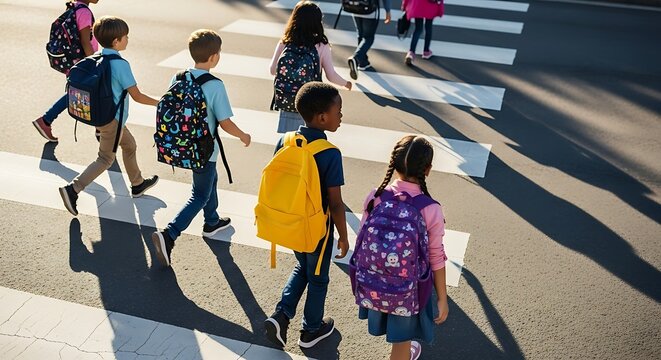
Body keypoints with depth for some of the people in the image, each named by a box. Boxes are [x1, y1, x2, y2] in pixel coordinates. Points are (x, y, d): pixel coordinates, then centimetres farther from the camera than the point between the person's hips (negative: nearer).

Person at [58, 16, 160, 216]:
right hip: (113, 119, -8)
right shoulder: (121, 64, -22)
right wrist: (159, 103, -4)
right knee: (106, 159, 3)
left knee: (129, 145, 23)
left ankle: (138, 184, 38)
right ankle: (73, 189, -2)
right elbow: (137, 96, -18)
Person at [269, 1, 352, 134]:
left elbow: (273, 70, -1)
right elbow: (331, 76, -8)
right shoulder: (322, 47, -12)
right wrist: (346, 83, 12)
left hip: (287, 99, 2)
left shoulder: (284, 44, -7)